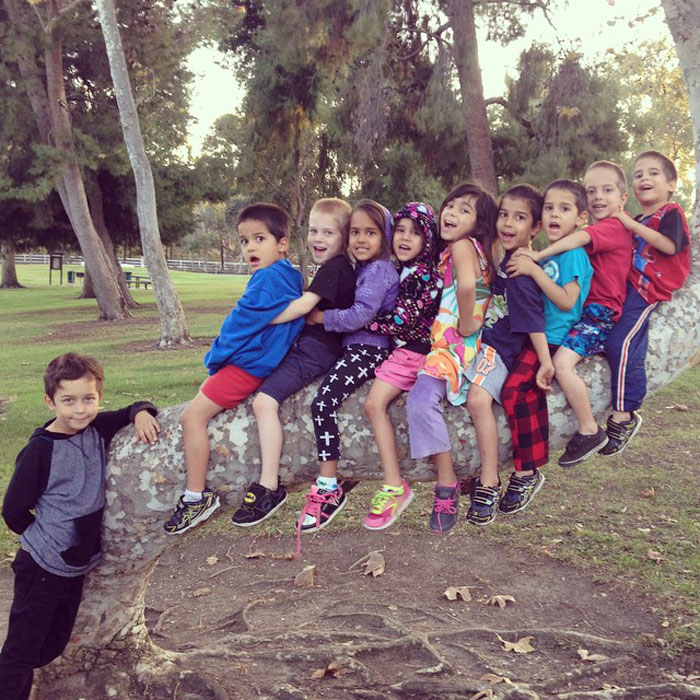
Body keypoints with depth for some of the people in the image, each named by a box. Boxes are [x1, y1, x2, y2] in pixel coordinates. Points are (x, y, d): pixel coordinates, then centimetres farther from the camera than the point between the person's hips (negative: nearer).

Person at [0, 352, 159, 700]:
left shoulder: (98, 429, -5)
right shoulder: (39, 450, -20)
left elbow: (135, 411, 9)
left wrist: (141, 413, -14)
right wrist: (45, 538, -2)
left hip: (78, 567, 6)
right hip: (41, 569, -6)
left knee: (54, 644, 23)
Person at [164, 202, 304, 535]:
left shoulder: (267, 279, -20)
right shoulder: (289, 277, 11)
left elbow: (241, 324, -18)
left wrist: (214, 359, -2)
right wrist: (217, 362, 20)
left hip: (249, 365, -11)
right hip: (264, 359, 11)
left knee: (193, 416, -11)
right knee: (206, 390, 27)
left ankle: (197, 495, -6)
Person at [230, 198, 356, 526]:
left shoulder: (334, 268, -12)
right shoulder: (334, 267, 19)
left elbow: (303, 306, -21)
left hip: (316, 348, -11)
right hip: (305, 343, 12)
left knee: (265, 400, -22)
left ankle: (270, 487, -19)